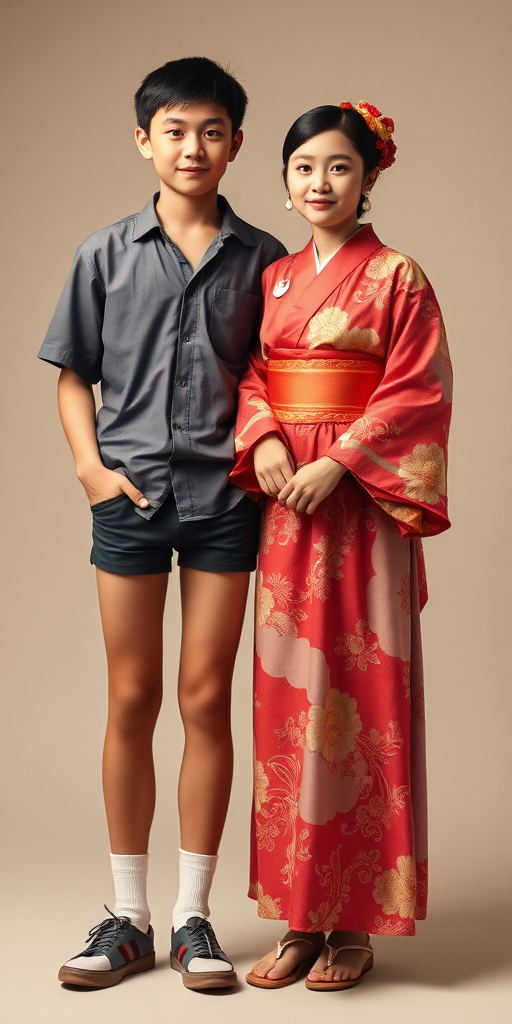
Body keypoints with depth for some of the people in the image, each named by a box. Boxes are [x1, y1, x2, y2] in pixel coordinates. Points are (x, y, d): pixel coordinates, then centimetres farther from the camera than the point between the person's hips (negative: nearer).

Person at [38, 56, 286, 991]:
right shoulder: (105, 255, 5)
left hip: (222, 497, 0)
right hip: (131, 494, 1)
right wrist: (91, 465, -4)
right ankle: (128, 916, 17)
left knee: (206, 701, 3)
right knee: (132, 701, 6)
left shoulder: (261, 260, 5)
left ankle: (193, 915, 15)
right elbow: (73, 374, 9)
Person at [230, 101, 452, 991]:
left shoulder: (397, 277, -2)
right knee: (291, 700, 5)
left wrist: (338, 462, -17)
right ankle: (303, 912, 14)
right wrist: (263, 441, -7)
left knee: (360, 696, -1)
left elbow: (419, 393, -8)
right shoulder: (272, 280, 14)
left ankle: (357, 921, 8)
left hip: (361, 507, -5)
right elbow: (248, 378, 14)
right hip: (284, 505, 5)